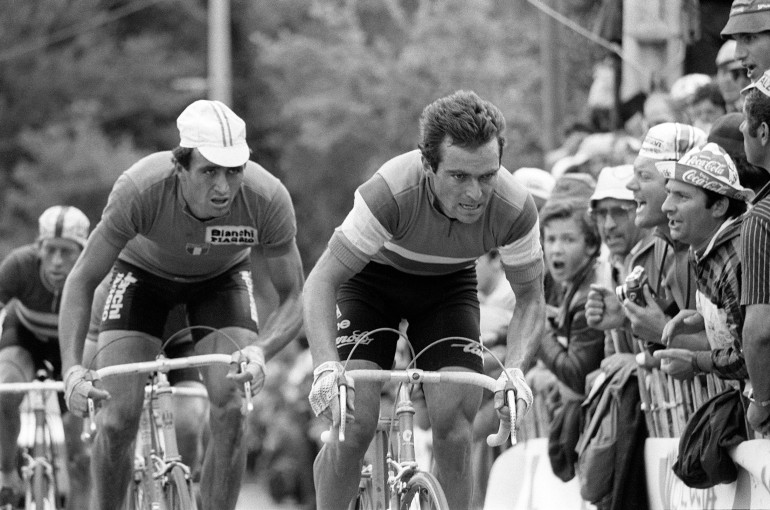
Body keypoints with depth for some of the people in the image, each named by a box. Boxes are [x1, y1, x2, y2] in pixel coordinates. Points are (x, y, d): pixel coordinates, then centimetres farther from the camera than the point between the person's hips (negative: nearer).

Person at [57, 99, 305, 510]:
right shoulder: (140, 189, -38)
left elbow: (292, 300, -22)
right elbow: (82, 280, -27)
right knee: (118, 419, -15)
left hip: (222, 276, 1)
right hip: (145, 271, -1)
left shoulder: (268, 198, -35)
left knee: (230, 414, -19)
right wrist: (71, 367, -40)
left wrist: (261, 350, -43)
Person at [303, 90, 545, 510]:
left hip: (448, 286, 2)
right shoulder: (392, 192, -39)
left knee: (454, 428, -15)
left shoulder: (514, 208, -30)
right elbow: (323, 280, -32)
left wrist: (514, 368, -31)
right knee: (355, 423, -18)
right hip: (371, 280, -2)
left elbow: (529, 297, -13)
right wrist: (326, 367, -45)